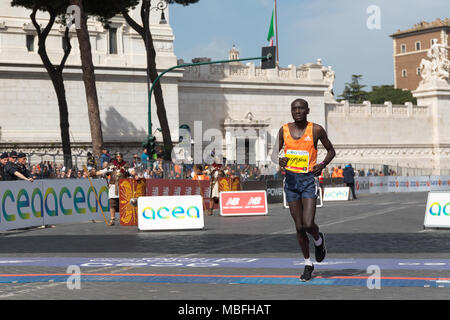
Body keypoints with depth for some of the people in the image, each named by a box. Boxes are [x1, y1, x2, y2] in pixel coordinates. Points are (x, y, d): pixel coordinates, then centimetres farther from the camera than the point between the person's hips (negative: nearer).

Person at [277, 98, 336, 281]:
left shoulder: (316, 130, -3)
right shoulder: (284, 130, 4)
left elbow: (331, 151, 8)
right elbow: (275, 152, 12)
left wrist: (322, 165, -10)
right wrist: (279, 160, -12)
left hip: (309, 179, -3)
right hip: (291, 179, 3)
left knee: (308, 224, -15)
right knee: (299, 227, 6)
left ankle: (318, 240, 22)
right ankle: (308, 264, 21)